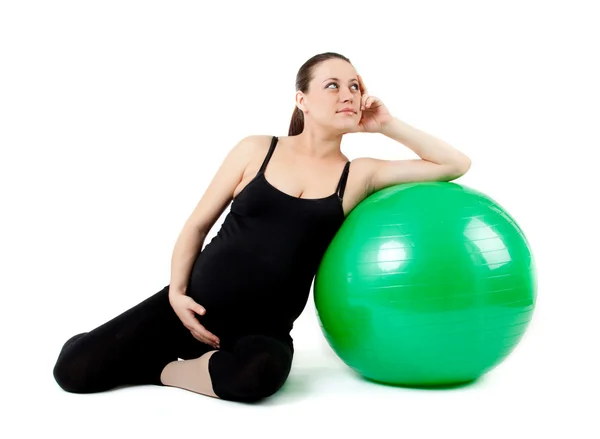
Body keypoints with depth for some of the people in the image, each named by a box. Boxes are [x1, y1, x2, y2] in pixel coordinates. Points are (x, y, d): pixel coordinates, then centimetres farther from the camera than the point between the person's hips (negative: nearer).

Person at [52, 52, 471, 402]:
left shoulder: (360, 175, 3)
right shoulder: (257, 150, 1)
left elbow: (456, 164, 4)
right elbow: (197, 225, 6)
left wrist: (389, 125, -1)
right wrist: (177, 292, -7)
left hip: (264, 331, 1)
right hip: (194, 307, 0)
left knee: (257, 374, -37)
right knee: (74, 369, -14)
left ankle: (169, 369, -6)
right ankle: (186, 351, 13)